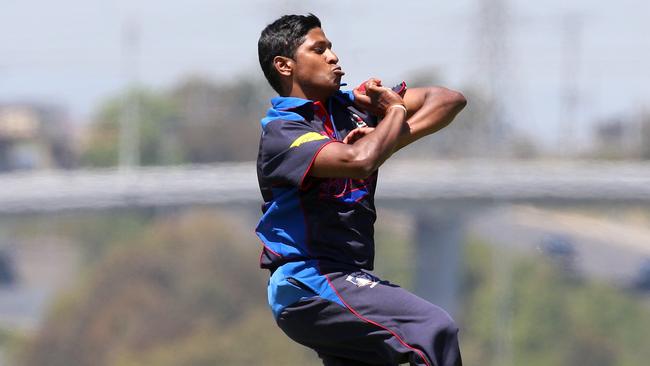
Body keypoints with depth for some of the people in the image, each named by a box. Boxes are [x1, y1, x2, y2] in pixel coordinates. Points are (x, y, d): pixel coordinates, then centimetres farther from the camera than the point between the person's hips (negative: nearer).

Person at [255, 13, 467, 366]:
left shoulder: (351, 105, 12)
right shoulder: (281, 132, -10)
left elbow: (450, 100, 9)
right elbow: (358, 160, -28)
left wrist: (390, 137, -9)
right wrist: (396, 112, -9)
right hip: (309, 285, -9)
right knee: (434, 327, -24)